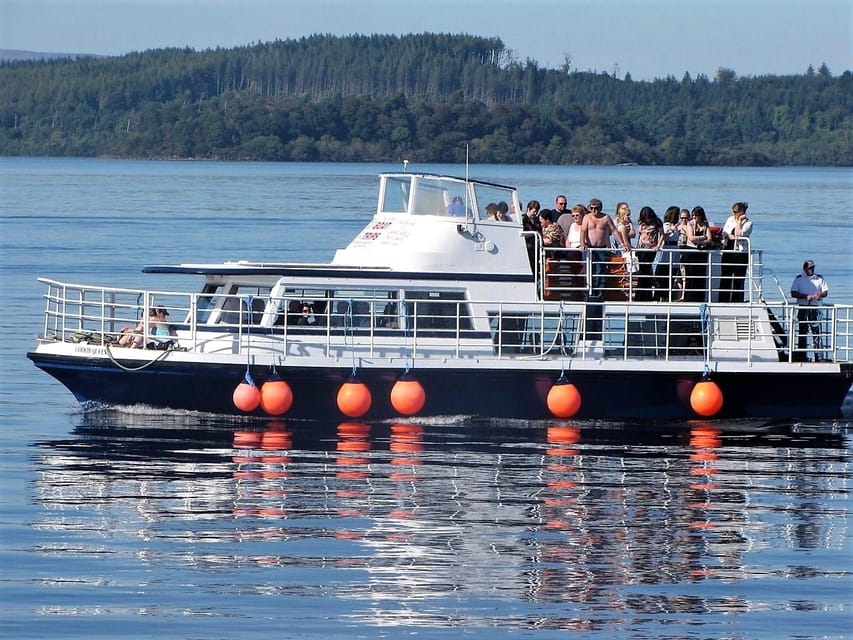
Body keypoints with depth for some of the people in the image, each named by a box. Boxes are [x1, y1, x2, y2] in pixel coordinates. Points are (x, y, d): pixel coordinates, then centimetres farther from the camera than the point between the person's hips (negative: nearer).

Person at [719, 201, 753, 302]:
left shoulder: (748, 223, -4)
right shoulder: (730, 219, 12)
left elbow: (739, 234, -17)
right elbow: (724, 233, 5)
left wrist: (738, 221, -11)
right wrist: (730, 236, -14)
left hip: (740, 253, -5)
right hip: (728, 251, 5)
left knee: (738, 280, -3)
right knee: (724, 278, 4)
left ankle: (736, 301, 1)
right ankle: (723, 301, 10)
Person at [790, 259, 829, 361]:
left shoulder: (819, 279, 10)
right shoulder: (798, 279, 6)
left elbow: (825, 292, 11)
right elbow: (793, 293, -2)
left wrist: (819, 295, -12)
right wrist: (806, 296, -14)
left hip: (815, 307, 0)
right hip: (803, 307, 0)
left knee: (816, 330, -7)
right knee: (802, 331, 2)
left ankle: (819, 356, -7)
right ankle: (801, 356, 7)